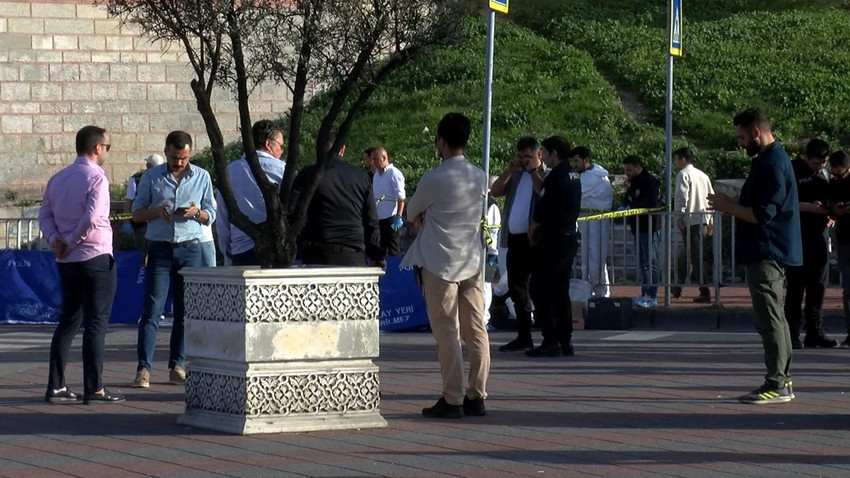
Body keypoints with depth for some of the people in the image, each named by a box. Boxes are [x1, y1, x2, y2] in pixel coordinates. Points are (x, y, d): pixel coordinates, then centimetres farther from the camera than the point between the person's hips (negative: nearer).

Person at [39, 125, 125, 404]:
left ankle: (56, 386, 11)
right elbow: (92, 219, -21)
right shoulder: (96, 178, -12)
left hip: (66, 262, 7)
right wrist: (71, 242, -10)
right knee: (96, 323, -4)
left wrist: (55, 240, -3)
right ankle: (94, 389, -5)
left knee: (68, 321, 14)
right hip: (96, 258, -7)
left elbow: (45, 214, 9)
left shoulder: (58, 179, 12)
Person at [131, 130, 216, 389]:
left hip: (190, 249, 1)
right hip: (160, 248, -1)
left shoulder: (202, 177, 7)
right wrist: (157, 211, -14)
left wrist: (196, 213, -12)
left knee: (185, 311, 3)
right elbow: (136, 213, 7)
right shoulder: (151, 177, 5)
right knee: (151, 310, -7)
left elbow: (211, 215, 11)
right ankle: (143, 369, -9)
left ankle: (177, 366, 11)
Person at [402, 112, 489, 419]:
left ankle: (452, 400, -4)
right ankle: (476, 396, 9)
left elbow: (412, 212, 2)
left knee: (446, 333, -4)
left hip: (439, 263, -6)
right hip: (471, 261, 6)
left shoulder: (433, 179, -13)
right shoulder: (480, 178, 6)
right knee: (475, 330, 6)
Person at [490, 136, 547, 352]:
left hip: (535, 240, -7)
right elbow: (495, 191, 7)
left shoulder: (546, 175, -1)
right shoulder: (516, 174, 17)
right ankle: (523, 338, 18)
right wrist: (509, 170, -2)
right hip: (515, 239, 7)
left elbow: (544, 194, -20)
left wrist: (533, 171, -13)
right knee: (517, 289, 11)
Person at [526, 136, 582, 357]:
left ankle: (551, 341, -8)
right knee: (560, 291, 13)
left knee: (540, 290, -5)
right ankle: (565, 342, 12)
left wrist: (532, 230, 1)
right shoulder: (574, 177, 13)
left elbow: (542, 209, -17)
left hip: (553, 241, -9)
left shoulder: (555, 178, -16)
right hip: (569, 238, 9)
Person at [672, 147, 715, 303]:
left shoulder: (683, 174, -6)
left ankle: (704, 292, -11)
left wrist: (679, 216, -12)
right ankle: (677, 287, 28)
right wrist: (710, 219, 21)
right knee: (687, 254, 18)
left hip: (690, 220, -8)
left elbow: (682, 196, -17)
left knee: (696, 256, -7)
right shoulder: (703, 175, 18)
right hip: (703, 219, 8)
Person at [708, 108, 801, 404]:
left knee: (770, 319, -9)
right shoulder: (771, 160, 16)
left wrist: (730, 207, -11)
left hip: (766, 255, -11)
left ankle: (776, 386, -7)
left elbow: (763, 214, -22)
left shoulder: (771, 164, -17)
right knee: (774, 318, 14)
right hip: (768, 253, 11)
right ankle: (782, 381, 20)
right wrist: (732, 206, 10)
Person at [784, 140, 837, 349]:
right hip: (797, 236, -7)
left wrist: (829, 213, 5)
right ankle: (792, 334, -1)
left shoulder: (822, 173, 14)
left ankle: (814, 332, 14)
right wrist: (810, 207, -21)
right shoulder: (793, 170, -6)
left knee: (818, 284, 7)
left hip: (818, 235, 7)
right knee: (796, 284, -5)